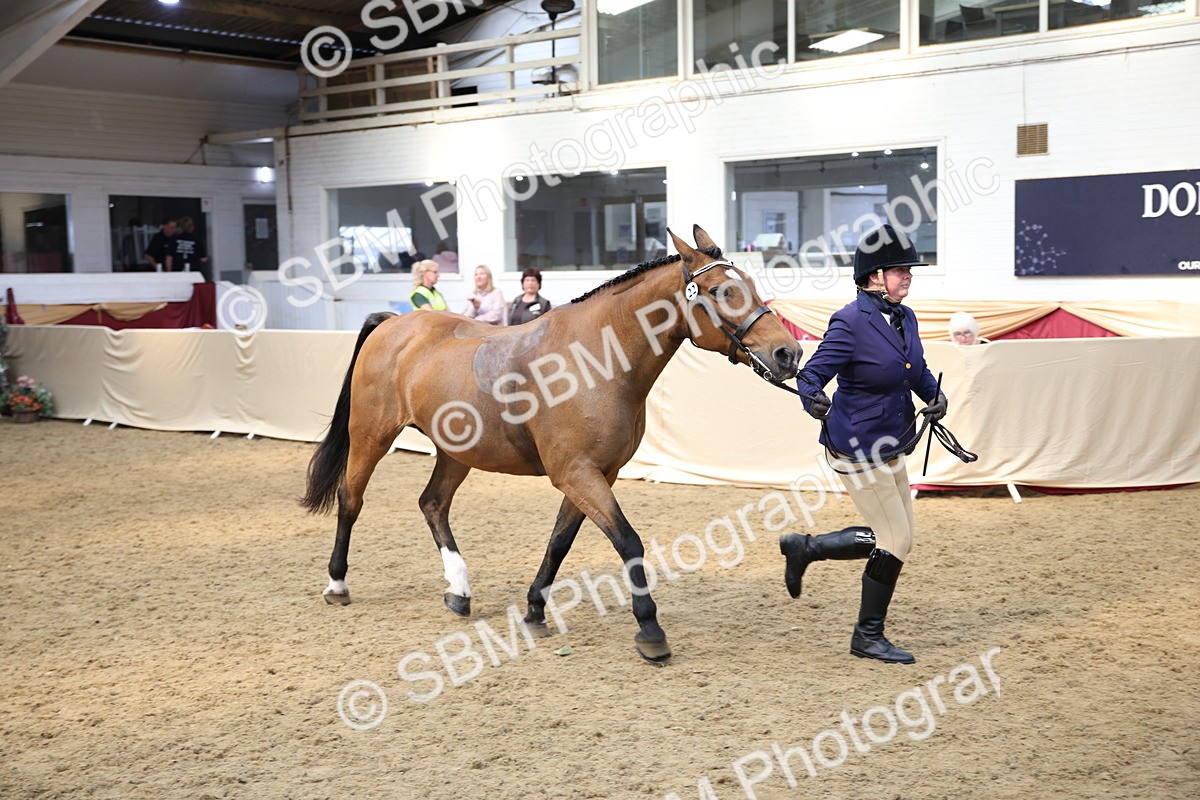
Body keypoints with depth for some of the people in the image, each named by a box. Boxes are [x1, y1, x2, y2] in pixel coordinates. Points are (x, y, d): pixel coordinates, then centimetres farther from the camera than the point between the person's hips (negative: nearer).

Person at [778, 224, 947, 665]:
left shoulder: (905, 317, 4)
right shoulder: (851, 322, -20)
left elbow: (918, 369, 20)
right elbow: (812, 374, -24)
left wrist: (935, 396, 1)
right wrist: (813, 400, -45)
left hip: (889, 446, 9)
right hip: (856, 447, -9)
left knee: (894, 537, 15)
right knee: (896, 541, -3)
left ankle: (804, 547, 31)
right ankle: (868, 637, 17)